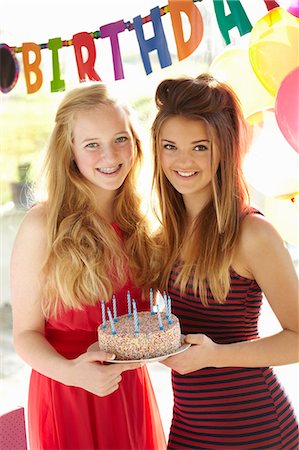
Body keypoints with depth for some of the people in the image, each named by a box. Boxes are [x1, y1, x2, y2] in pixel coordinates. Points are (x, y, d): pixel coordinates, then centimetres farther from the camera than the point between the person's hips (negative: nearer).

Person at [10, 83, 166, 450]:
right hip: (68, 394, -5)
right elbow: (26, 333, -13)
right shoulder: (42, 226, -17)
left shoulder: (135, 222, 0)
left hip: (132, 390, 5)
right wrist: (71, 371, -29)